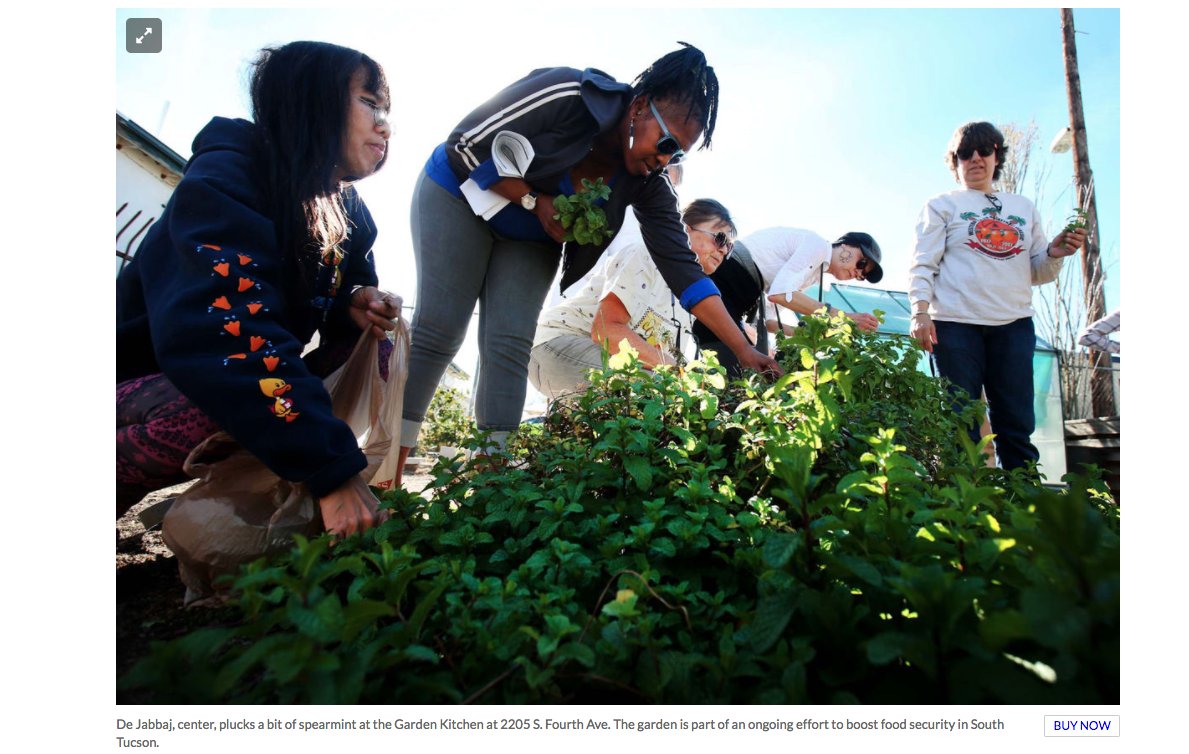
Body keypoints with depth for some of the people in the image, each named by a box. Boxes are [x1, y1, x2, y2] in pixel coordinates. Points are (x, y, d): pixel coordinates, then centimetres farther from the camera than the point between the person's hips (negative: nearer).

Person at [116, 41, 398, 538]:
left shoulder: (348, 212, -1)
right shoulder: (224, 179, -24)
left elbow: (347, 295, 11)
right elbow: (223, 328, -39)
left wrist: (358, 304, -16)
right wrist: (331, 466, -44)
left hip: (239, 381, 7)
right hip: (138, 383, -7)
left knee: (371, 336, -8)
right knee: (224, 400, -38)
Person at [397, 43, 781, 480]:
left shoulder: (648, 183, -14)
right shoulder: (567, 96, -28)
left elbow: (682, 267, -18)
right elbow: (467, 143, -22)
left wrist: (744, 351, -23)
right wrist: (536, 201, -23)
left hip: (530, 239, 4)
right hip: (462, 194, -4)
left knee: (510, 347, -11)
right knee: (437, 332, -12)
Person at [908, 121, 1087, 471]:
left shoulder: (1024, 208, 22)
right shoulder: (942, 205, 11)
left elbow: (1037, 273, 22)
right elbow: (923, 264, 0)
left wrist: (1054, 254, 0)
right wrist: (920, 311, -15)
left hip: (1014, 324, 4)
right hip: (956, 324, -3)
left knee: (1017, 424, 1)